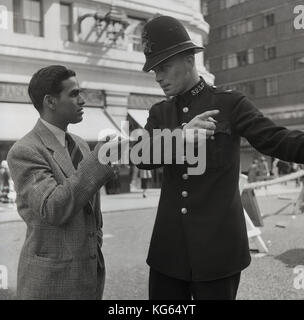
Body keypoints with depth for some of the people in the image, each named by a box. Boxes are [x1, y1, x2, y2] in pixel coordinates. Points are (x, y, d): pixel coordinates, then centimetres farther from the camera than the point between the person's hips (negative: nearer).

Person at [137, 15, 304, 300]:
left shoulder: (230, 104, -1)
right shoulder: (159, 113, 9)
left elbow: (278, 141, -9)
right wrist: (180, 136, -27)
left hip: (218, 245, -3)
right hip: (169, 246, 4)